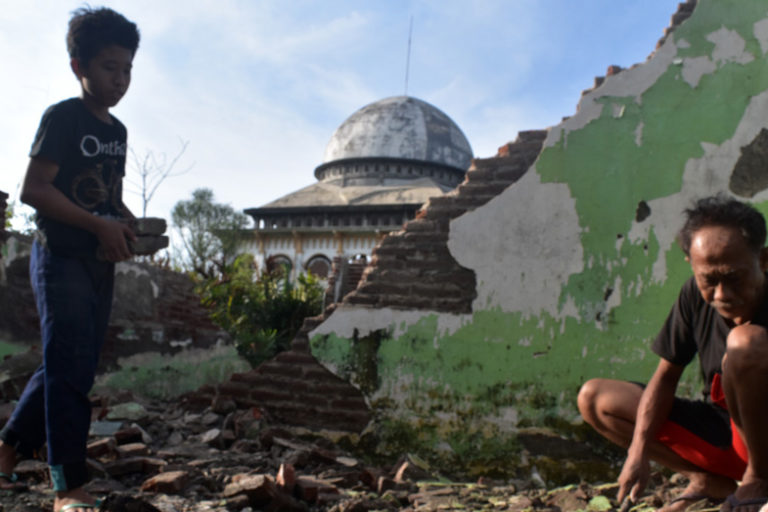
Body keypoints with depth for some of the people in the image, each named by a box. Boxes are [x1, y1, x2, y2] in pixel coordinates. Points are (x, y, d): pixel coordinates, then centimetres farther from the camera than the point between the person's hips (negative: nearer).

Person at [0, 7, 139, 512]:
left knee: (69, 368, 12)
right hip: (61, 258, -8)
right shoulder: (62, 118, -9)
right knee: (71, 371, -8)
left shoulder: (117, 130, 14)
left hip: (100, 263, 8)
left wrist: (133, 225, 3)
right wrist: (100, 225, -20)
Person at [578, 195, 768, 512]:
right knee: (594, 398, -2)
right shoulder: (696, 295, -9)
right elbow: (667, 376, -3)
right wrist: (638, 452, -13)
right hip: (722, 428, 6)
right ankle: (710, 482, -3)